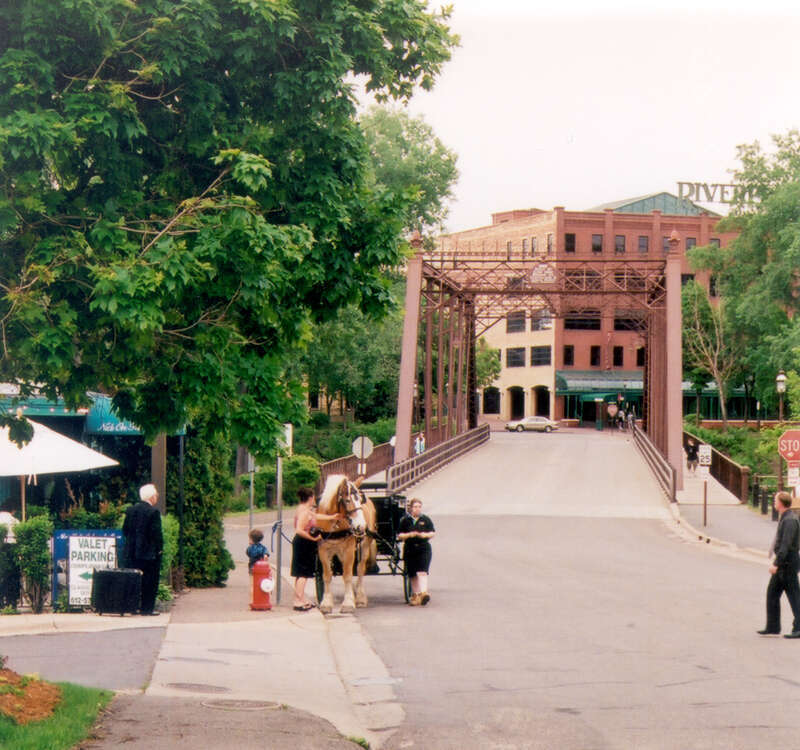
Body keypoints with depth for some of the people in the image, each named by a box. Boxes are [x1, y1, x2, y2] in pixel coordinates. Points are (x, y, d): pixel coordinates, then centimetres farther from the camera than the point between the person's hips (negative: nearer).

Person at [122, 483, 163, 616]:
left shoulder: (131, 510, 8)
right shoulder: (153, 511, -12)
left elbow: (125, 529, 11)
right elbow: (156, 532, -14)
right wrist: (159, 548, -3)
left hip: (132, 552, 6)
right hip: (149, 552, -6)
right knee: (149, 581, 1)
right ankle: (147, 608, 0)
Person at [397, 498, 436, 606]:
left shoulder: (426, 520, 6)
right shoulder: (405, 521, 4)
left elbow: (433, 533, 9)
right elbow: (399, 536, 3)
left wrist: (426, 535, -12)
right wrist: (409, 535, -15)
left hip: (424, 549, -1)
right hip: (410, 550, 1)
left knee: (422, 572, -16)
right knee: (413, 574, 7)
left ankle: (423, 592, -24)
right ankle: (415, 594, 19)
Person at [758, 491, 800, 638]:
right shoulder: (784, 518, 13)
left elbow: (786, 545, -24)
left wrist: (776, 564, -25)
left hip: (788, 564, -10)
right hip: (782, 565, 10)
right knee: (772, 593, 13)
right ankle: (772, 627, 18)